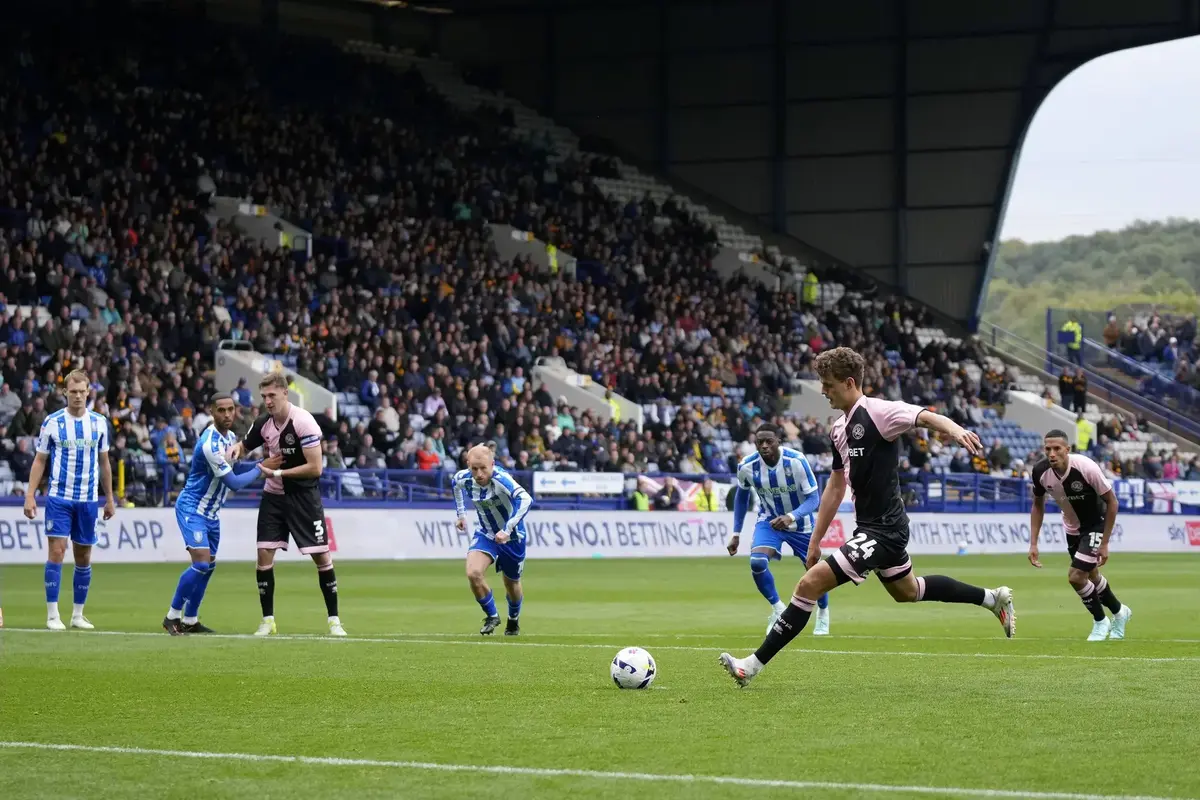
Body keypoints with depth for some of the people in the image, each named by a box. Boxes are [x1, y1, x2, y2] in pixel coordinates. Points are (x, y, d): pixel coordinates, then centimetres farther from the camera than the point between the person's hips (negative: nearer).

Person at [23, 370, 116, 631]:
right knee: (56, 551, -11)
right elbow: (39, 460, 2)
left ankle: (78, 615, 17)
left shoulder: (99, 423, 5)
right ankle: (52, 615, -6)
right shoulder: (52, 422, -2)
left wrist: (109, 499, 13)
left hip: (88, 499, 3)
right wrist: (30, 495, -6)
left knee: (83, 557, 7)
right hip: (59, 497, -3)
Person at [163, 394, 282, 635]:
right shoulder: (210, 444, -26)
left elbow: (234, 469, 13)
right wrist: (260, 469, -17)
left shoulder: (230, 437, 3)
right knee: (201, 563, -18)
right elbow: (234, 483, -25)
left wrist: (263, 464, -2)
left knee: (208, 566, 11)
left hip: (211, 512, 9)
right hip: (192, 508, -9)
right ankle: (172, 616, -8)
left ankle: (190, 620, 19)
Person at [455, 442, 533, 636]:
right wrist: (461, 513, 13)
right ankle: (492, 616, 3)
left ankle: (514, 621, 48)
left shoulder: (501, 479, -34)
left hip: (511, 536, -3)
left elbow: (526, 500, -48)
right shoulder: (464, 478, -17)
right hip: (485, 534, 3)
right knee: (473, 573, -21)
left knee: (512, 583, 16)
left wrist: (508, 530, -51)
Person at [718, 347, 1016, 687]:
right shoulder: (840, 429, 12)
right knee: (908, 592, 30)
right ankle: (993, 598, 43)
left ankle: (753, 665, -13)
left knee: (810, 583, -16)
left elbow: (925, 417, -32)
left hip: (883, 529, -11)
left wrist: (954, 429, -54)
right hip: (870, 526, 11)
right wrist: (815, 541, 19)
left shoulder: (877, 412, -16)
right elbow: (836, 487, 19)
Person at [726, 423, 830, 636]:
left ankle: (823, 614, 36)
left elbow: (813, 498, -25)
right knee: (757, 562, -25)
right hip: (769, 520, 1)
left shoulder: (796, 461, -28)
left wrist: (791, 517, -43)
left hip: (800, 523, -1)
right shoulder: (747, 466, -18)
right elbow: (742, 496, 3)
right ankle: (777, 609, -1)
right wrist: (736, 533, 2)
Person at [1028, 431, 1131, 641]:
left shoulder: (1086, 468, -33)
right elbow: (1038, 505, 1)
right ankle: (1119, 612, 45)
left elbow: (1111, 502, -20)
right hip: (1072, 527, 5)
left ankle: (1100, 621, 10)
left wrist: (1104, 543, -18)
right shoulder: (1040, 472, -20)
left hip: (1096, 523, -5)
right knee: (1091, 576, 18)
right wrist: (1033, 543, -5)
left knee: (1075, 576, -16)